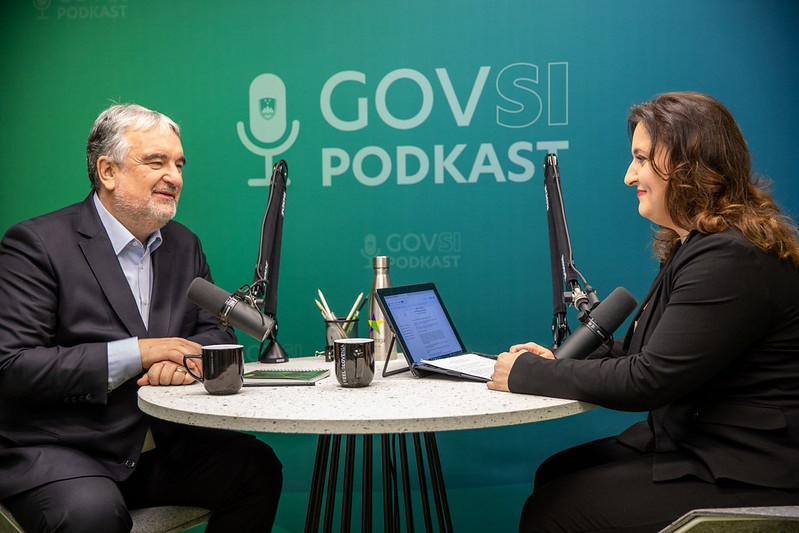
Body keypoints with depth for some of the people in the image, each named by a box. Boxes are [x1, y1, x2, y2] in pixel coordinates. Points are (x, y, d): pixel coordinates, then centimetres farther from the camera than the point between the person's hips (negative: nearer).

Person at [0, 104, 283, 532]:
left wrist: (184, 359, -13)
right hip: (56, 450, -6)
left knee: (257, 466, -16)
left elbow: (215, 334, 12)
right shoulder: (36, 244, -8)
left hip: (158, 445, 6)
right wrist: (134, 353, -19)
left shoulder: (184, 245, 12)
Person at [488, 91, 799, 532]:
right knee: (555, 475, 8)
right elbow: (645, 346, 15)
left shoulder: (731, 258, -24)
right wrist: (559, 362, 1)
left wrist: (527, 374, -15)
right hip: (690, 440, 10)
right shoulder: (692, 245, 11)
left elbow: (649, 380, -24)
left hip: (744, 477, -10)